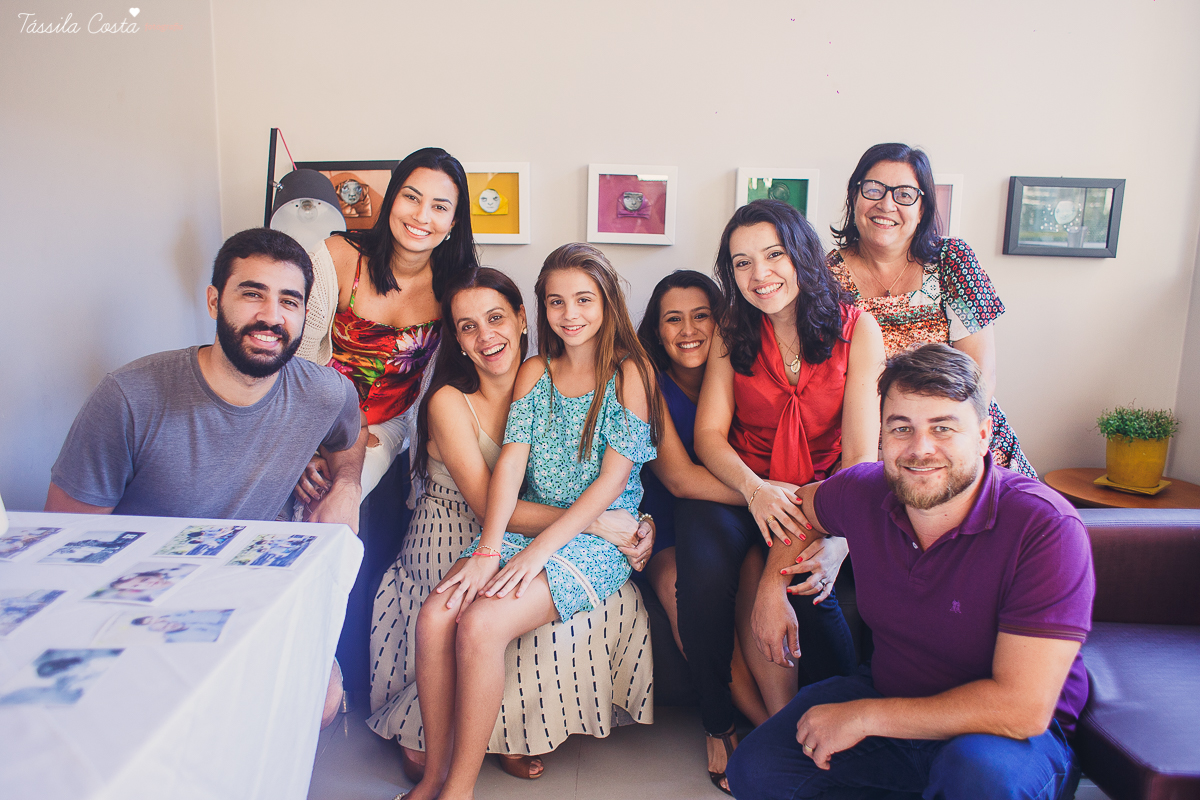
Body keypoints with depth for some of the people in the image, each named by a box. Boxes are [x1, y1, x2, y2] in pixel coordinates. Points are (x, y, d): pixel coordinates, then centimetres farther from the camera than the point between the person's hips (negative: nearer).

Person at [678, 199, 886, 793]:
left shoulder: (856, 329, -4)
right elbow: (709, 434, -3)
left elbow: (861, 453, -10)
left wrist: (833, 537, -27)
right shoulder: (734, 331, 2)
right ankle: (718, 727, -3)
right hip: (741, 489, 1)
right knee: (705, 572, -28)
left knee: (811, 588, -30)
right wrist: (755, 489, -24)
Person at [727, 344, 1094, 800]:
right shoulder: (864, 492, -10)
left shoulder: (1047, 529, -25)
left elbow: (1023, 708, -29)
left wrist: (865, 716, -24)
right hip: (888, 696, 5)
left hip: (1017, 732, -4)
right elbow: (804, 505, 16)